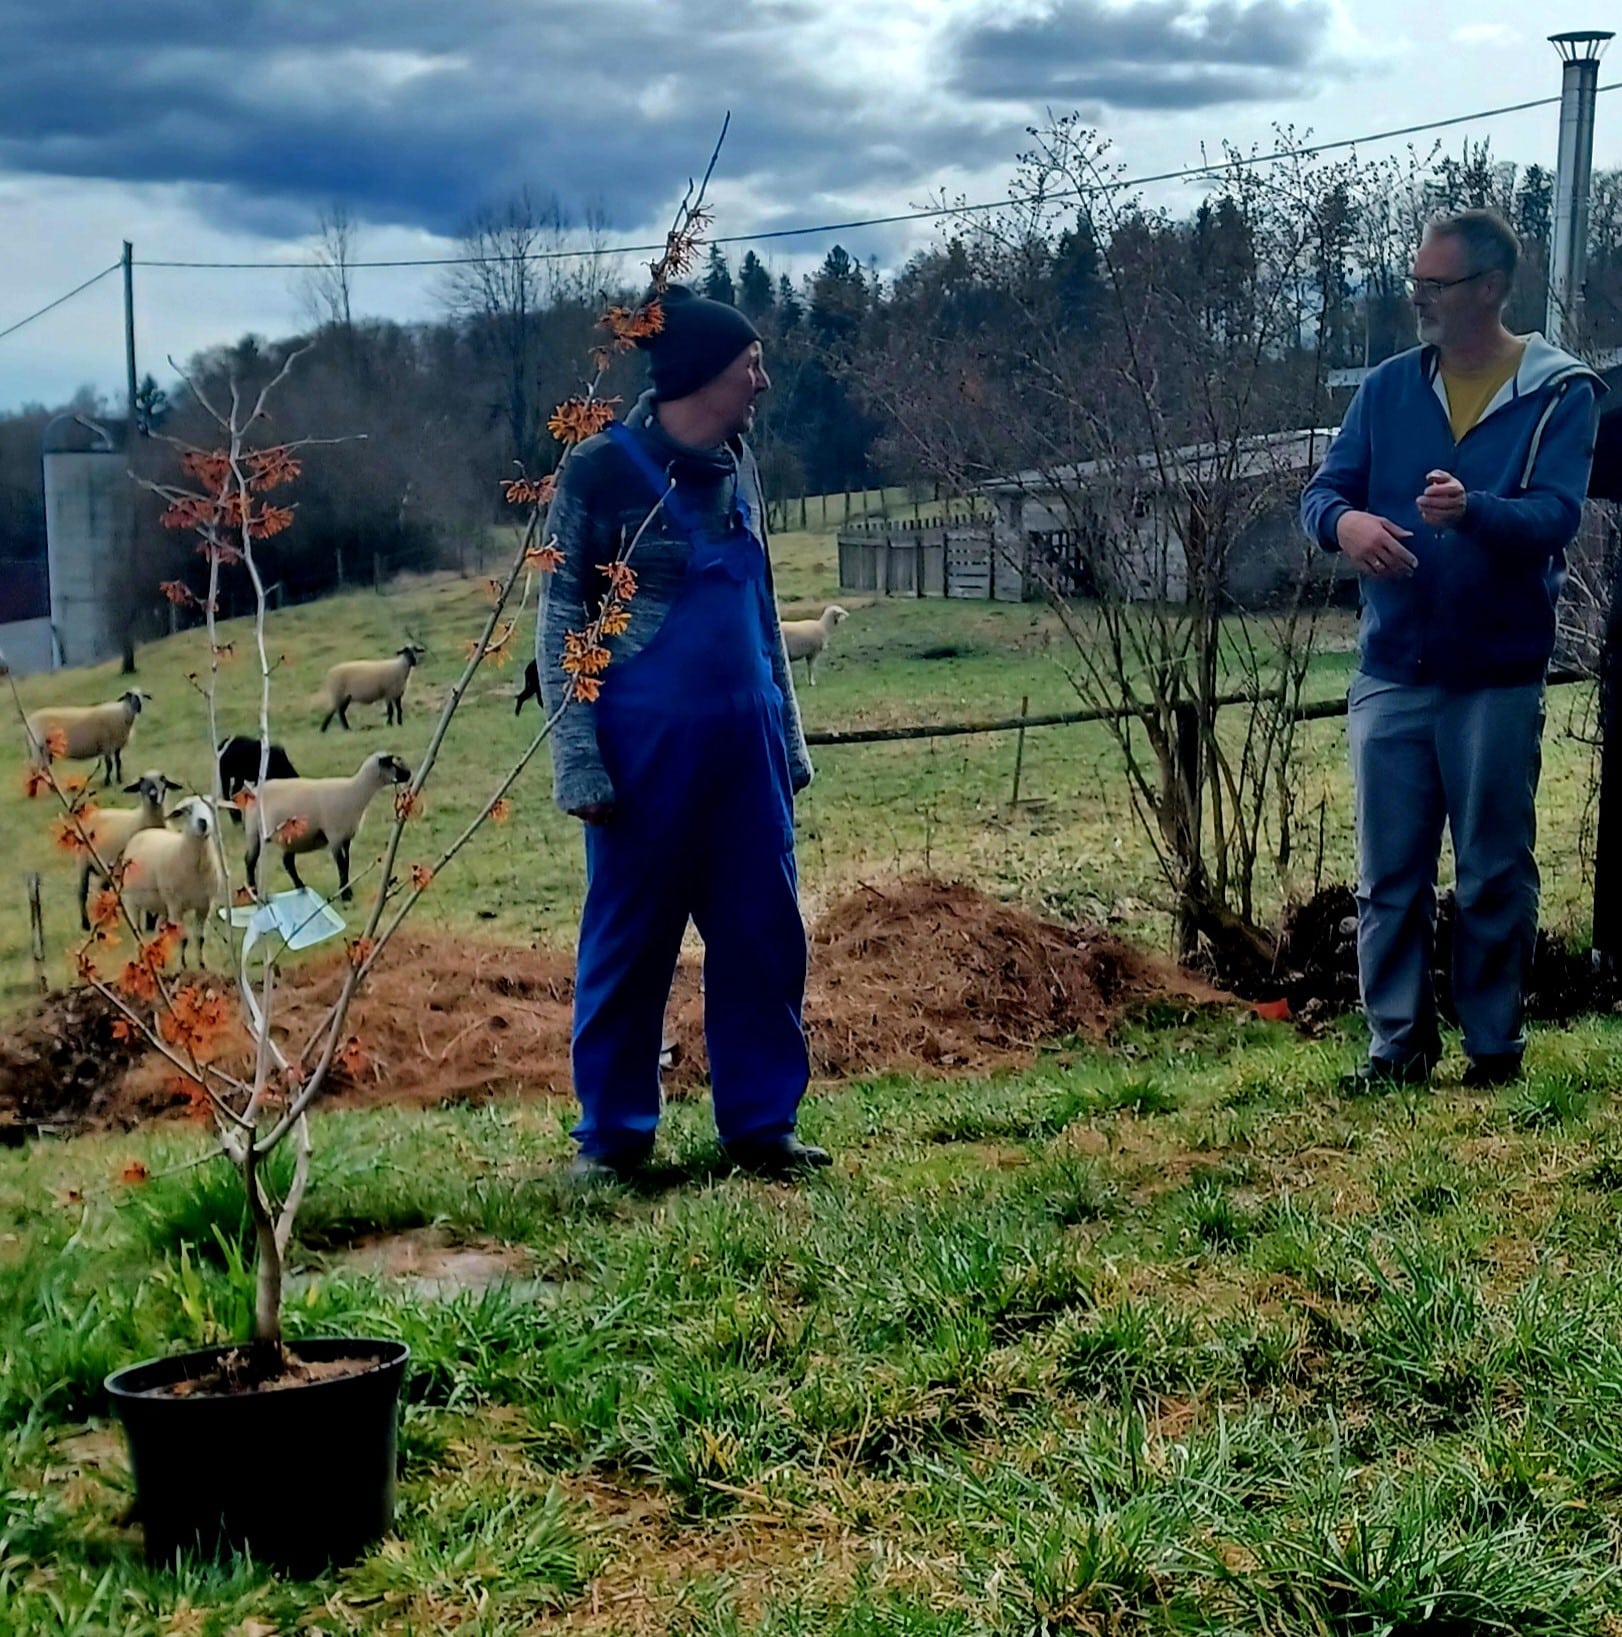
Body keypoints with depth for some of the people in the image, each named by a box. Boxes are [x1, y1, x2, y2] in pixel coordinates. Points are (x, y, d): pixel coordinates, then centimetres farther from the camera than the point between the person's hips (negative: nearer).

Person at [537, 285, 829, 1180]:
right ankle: (612, 1135, 16)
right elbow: (560, 621, -6)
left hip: (745, 740, 6)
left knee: (765, 935, 6)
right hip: (647, 742, -6)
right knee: (629, 940, 3)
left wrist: (788, 735, 17)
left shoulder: (736, 466, 11)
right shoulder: (604, 469, -6)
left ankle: (761, 1122, 18)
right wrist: (579, 762, -12)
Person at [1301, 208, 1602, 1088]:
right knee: (1388, 872, 6)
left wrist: (1474, 510, -35)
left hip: (1498, 677, -3)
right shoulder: (1388, 386, 8)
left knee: (1495, 874, 4)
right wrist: (1345, 521, -22)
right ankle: (1398, 1040, 15)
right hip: (1391, 672, 3)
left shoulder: (1558, 391, -3)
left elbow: (1557, 515, -14)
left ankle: (1494, 1043, 15)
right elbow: (1323, 489, 3)